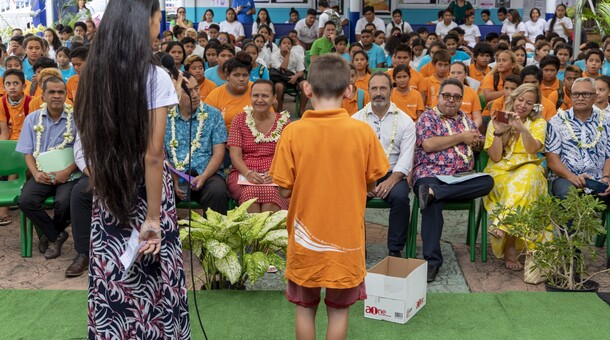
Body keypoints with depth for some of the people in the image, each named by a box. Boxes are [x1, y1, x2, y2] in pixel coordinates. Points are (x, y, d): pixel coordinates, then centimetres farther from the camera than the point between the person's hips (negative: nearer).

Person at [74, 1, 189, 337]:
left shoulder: (94, 72, 2)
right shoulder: (155, 77, -14)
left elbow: (91, 143, 5)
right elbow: (153, 155, -17)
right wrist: (153, 217, -15)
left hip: (107, 192, 5)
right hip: (146, 189, -5)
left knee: (111, 282, 13)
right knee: (152, 279, 8)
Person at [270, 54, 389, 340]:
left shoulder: (293, 132, -13)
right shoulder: (362, 131, -11)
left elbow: (285, 190, -9)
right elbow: (371, 184, -1)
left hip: (306, 237, 0)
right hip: (346, 236, 0)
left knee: (305, 308, 18)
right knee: (338, 310, 15)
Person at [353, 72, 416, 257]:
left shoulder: (405, 121, 5)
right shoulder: (356, 119, 8)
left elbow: (406, 157, -3)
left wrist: (390, 181, -20)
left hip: (392, 174, -1)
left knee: (400, 196, -32)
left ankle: (395, 250, -15)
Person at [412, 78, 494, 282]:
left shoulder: (465, 119, 27)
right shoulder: (428, 117, 9)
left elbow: (479, 143, 27)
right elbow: (428, 144, -8)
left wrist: (474, 140, 2)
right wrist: (461, 137, 0)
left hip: (462, 178, 5)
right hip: (431, 175, -5)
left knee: (488, 182, -26)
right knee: (433, 204, -35)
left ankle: (432, 192, -34)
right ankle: (432, 260, -32)